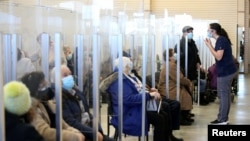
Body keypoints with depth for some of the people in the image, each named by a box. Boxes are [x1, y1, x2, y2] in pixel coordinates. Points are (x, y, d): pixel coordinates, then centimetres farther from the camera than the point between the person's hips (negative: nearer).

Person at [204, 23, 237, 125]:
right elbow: (219, 54, 15)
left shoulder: (221, 40, -16)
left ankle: (222, 120, 1)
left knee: (222, 95, -5)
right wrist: (210, 45, 9)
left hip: (225, 71, -10)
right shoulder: (222, 39, 14)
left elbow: (218, 57, -22)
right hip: (228, 71, 10)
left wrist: (209, 46, -17)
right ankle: (224, 118, 19)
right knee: (226, 95, 13)